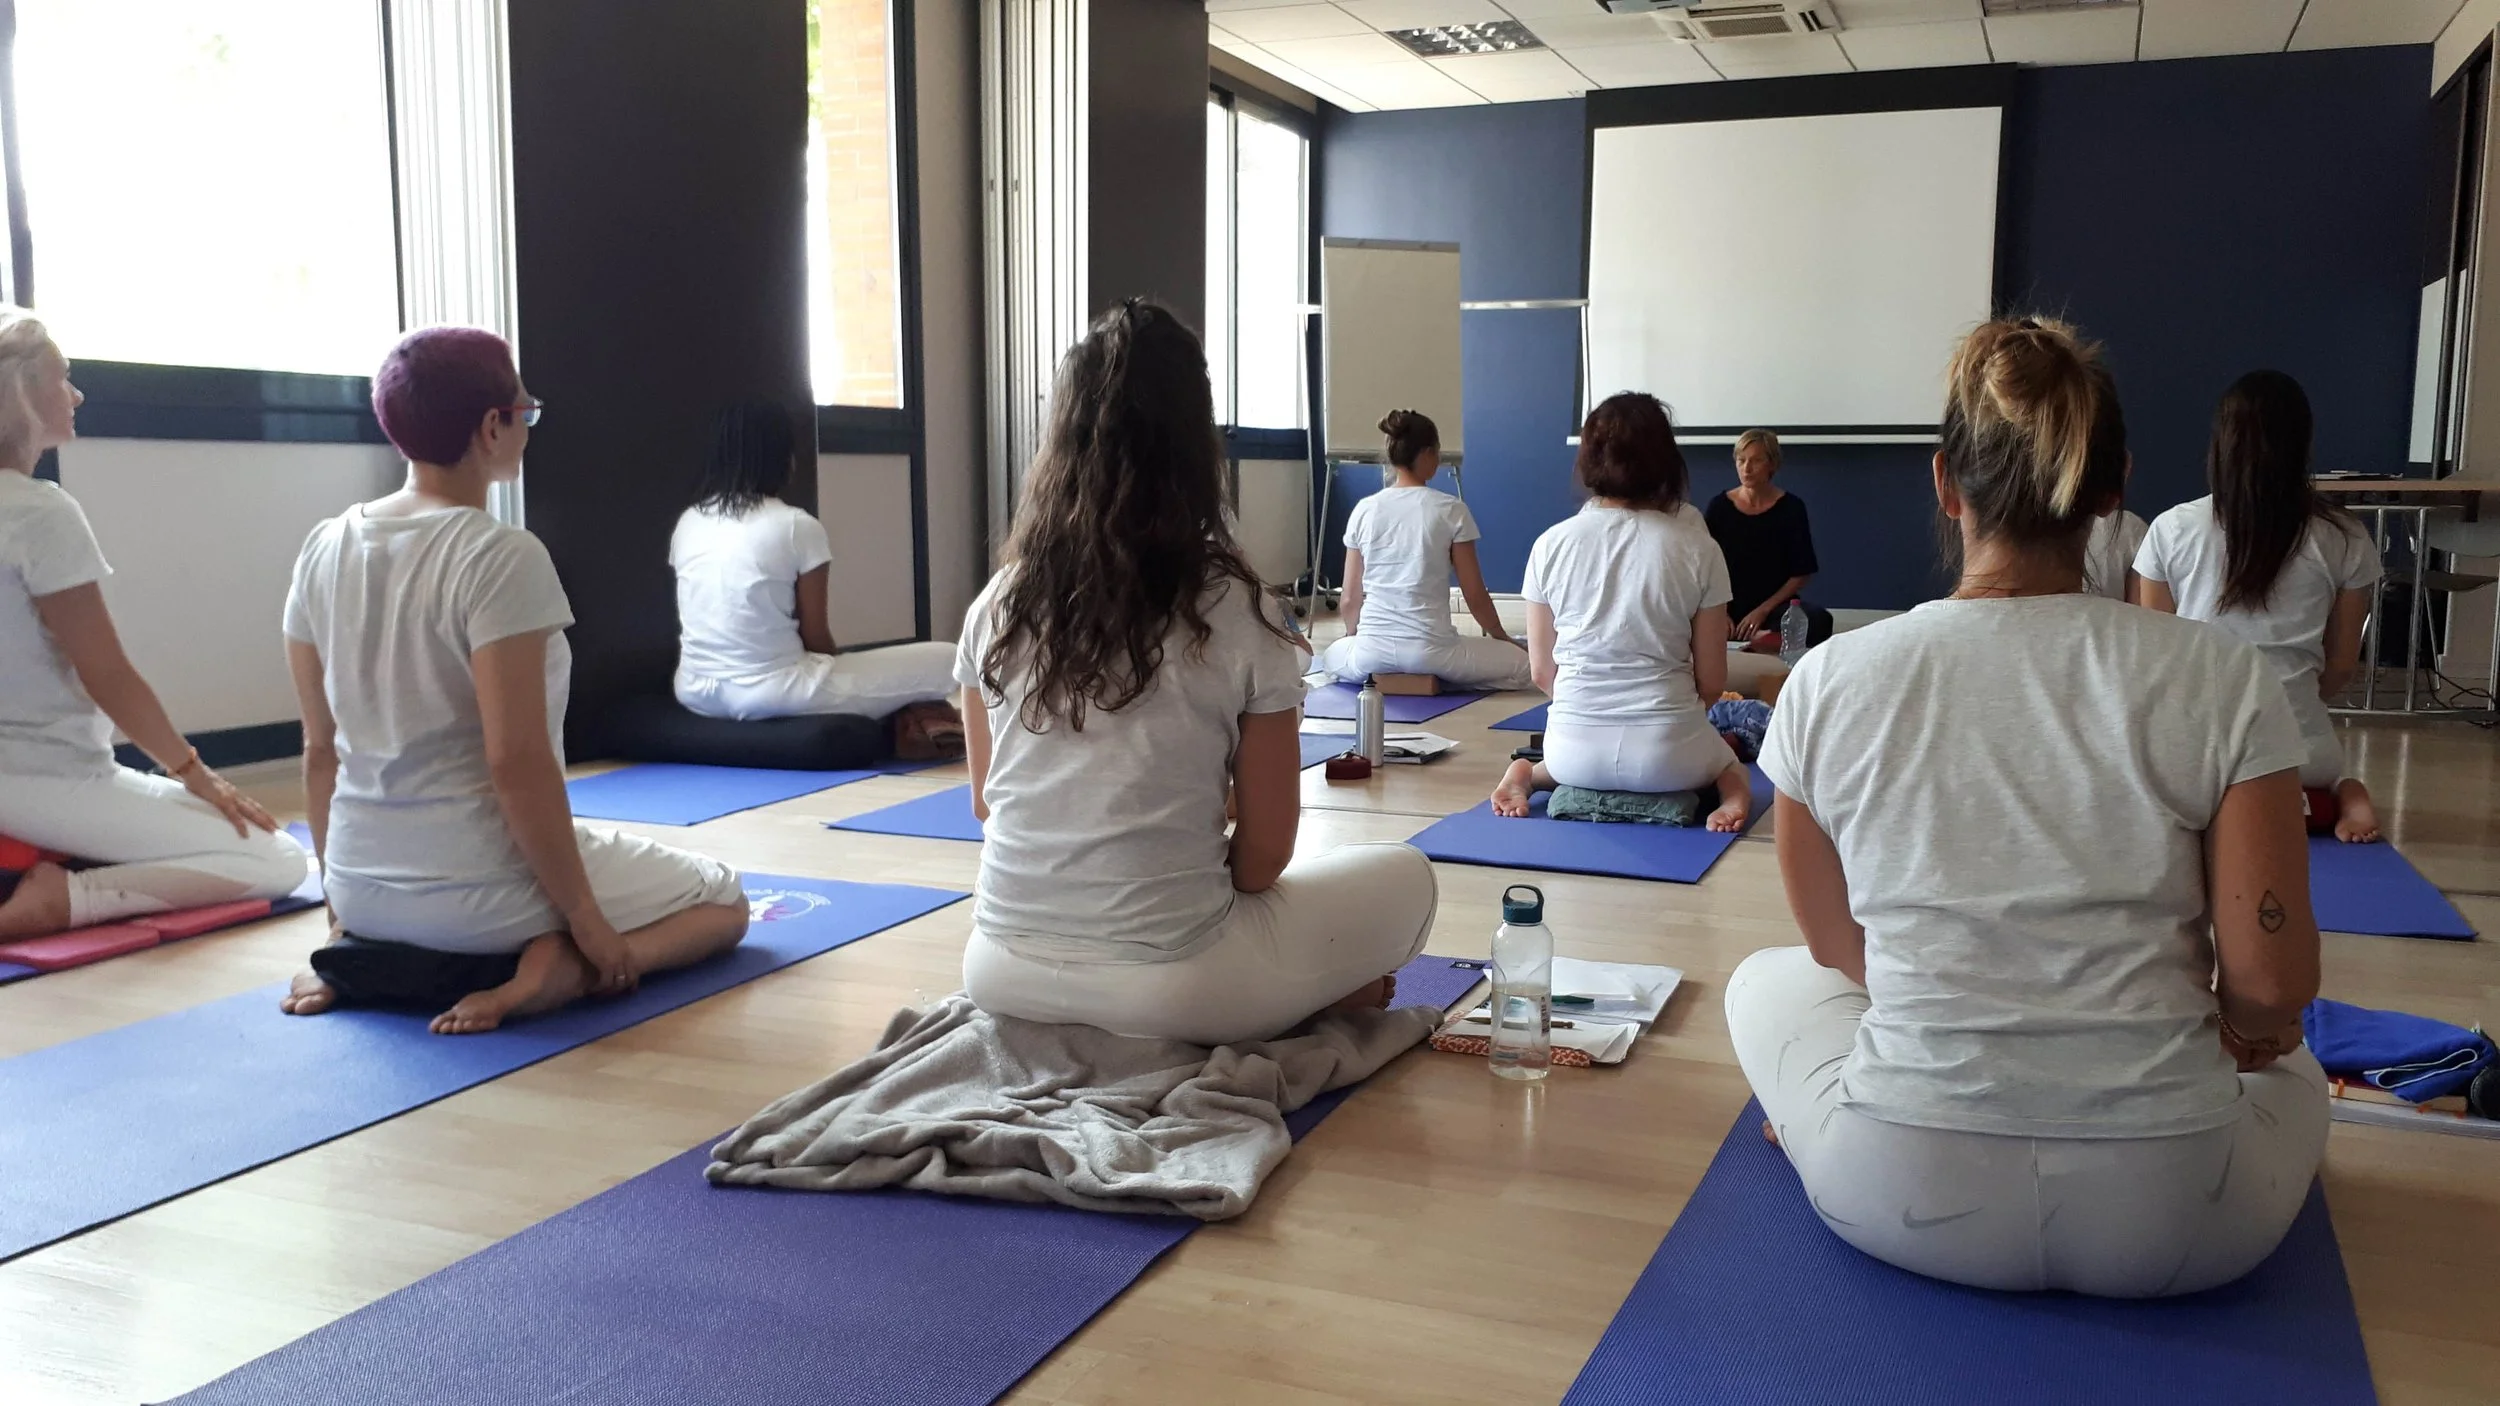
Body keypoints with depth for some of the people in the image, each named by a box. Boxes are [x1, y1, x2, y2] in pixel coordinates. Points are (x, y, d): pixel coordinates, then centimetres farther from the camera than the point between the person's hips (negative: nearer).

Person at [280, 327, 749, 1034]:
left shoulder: (324, 550, 3)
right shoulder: (501, 558, -19)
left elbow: (320, 751, 8)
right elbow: (517, 763, -22)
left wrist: (343, 904, 17)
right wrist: (585, 917, -13)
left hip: (365, 890, 7)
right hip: (478, 890, -7)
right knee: (724, 899, 16)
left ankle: (366, 960, 10)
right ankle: (550, 970, -10)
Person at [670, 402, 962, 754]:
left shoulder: (686, 523, 7)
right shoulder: (797, 526, -10)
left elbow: (697, 620, 15)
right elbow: (815, 636, -5)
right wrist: (834, 667, 18)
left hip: (697, 693, 7)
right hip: (772, 695, -6)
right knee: (945, 660, -1)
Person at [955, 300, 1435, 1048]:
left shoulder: (998, 606, -1)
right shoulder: (1234, 613, -12)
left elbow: (988, 804, 10)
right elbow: (1266, 851, -6)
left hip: (1003, 970, 4)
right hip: (1165, 989, -4)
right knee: (1404, 878, 18)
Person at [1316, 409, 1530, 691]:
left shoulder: (1364, 510, 4)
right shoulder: (1451, 511, -5)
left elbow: (1350, 600, 8)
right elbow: (1475, 597, 0)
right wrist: (1502, 637, 19)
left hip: (1372, 650, 4)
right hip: (1430, 649, -4)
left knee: (1332, 658, 37)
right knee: (1521, 664, 14)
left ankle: (1381, 675, 11)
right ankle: (1432, 676, 0)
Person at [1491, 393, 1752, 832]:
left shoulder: (1550, 545, -3)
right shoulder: (1698, 548, -6)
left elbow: (1542, 672, 3)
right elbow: (1711, 681, 0)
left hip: (1575, 749, 2)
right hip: (1667, 754, -1)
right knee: (1730, 764, 33)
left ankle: (1529, 776, 6)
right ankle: (1732, 789, -1)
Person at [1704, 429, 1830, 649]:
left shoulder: (1791, 507, 0)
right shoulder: (1720, 507, 2)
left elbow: (1801, 574, 1)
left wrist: (1763, 611, -9)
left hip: (1775, 604, 0)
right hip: (1728, 605, 0)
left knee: (1819, 620, -33)